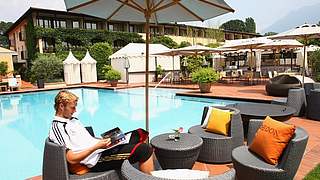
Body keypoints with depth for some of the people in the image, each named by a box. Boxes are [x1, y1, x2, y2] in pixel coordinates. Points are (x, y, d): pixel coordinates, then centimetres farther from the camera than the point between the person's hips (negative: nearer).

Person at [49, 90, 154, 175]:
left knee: (139, 134, 5)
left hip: (100, 149, 10)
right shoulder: (57, 128, -11)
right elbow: (72, 159, -17)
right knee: (144, 150, -20)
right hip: (97, 160, -10)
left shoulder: (72, 120, 18)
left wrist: (104, 140, 5)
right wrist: (96, 147, -21)